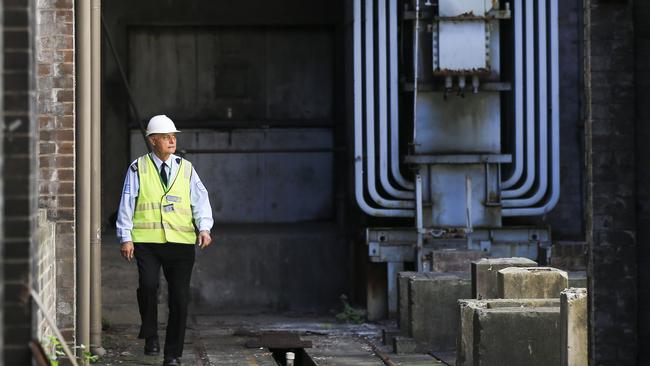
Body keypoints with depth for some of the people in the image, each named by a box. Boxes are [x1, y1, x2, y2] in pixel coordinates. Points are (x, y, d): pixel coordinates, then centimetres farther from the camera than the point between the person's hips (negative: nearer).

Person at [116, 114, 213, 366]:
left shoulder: (186, 169, 13)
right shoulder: (138, 168, 7)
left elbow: (200, 200, 6)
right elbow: (127, 203, 5)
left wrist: (204, 228, -10)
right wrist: (125, 238, -3)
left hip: (181, 242, 2)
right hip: (146, 241, -2)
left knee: (180, 298, -1)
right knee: (148, 285, -24)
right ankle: (150, 335, 0)